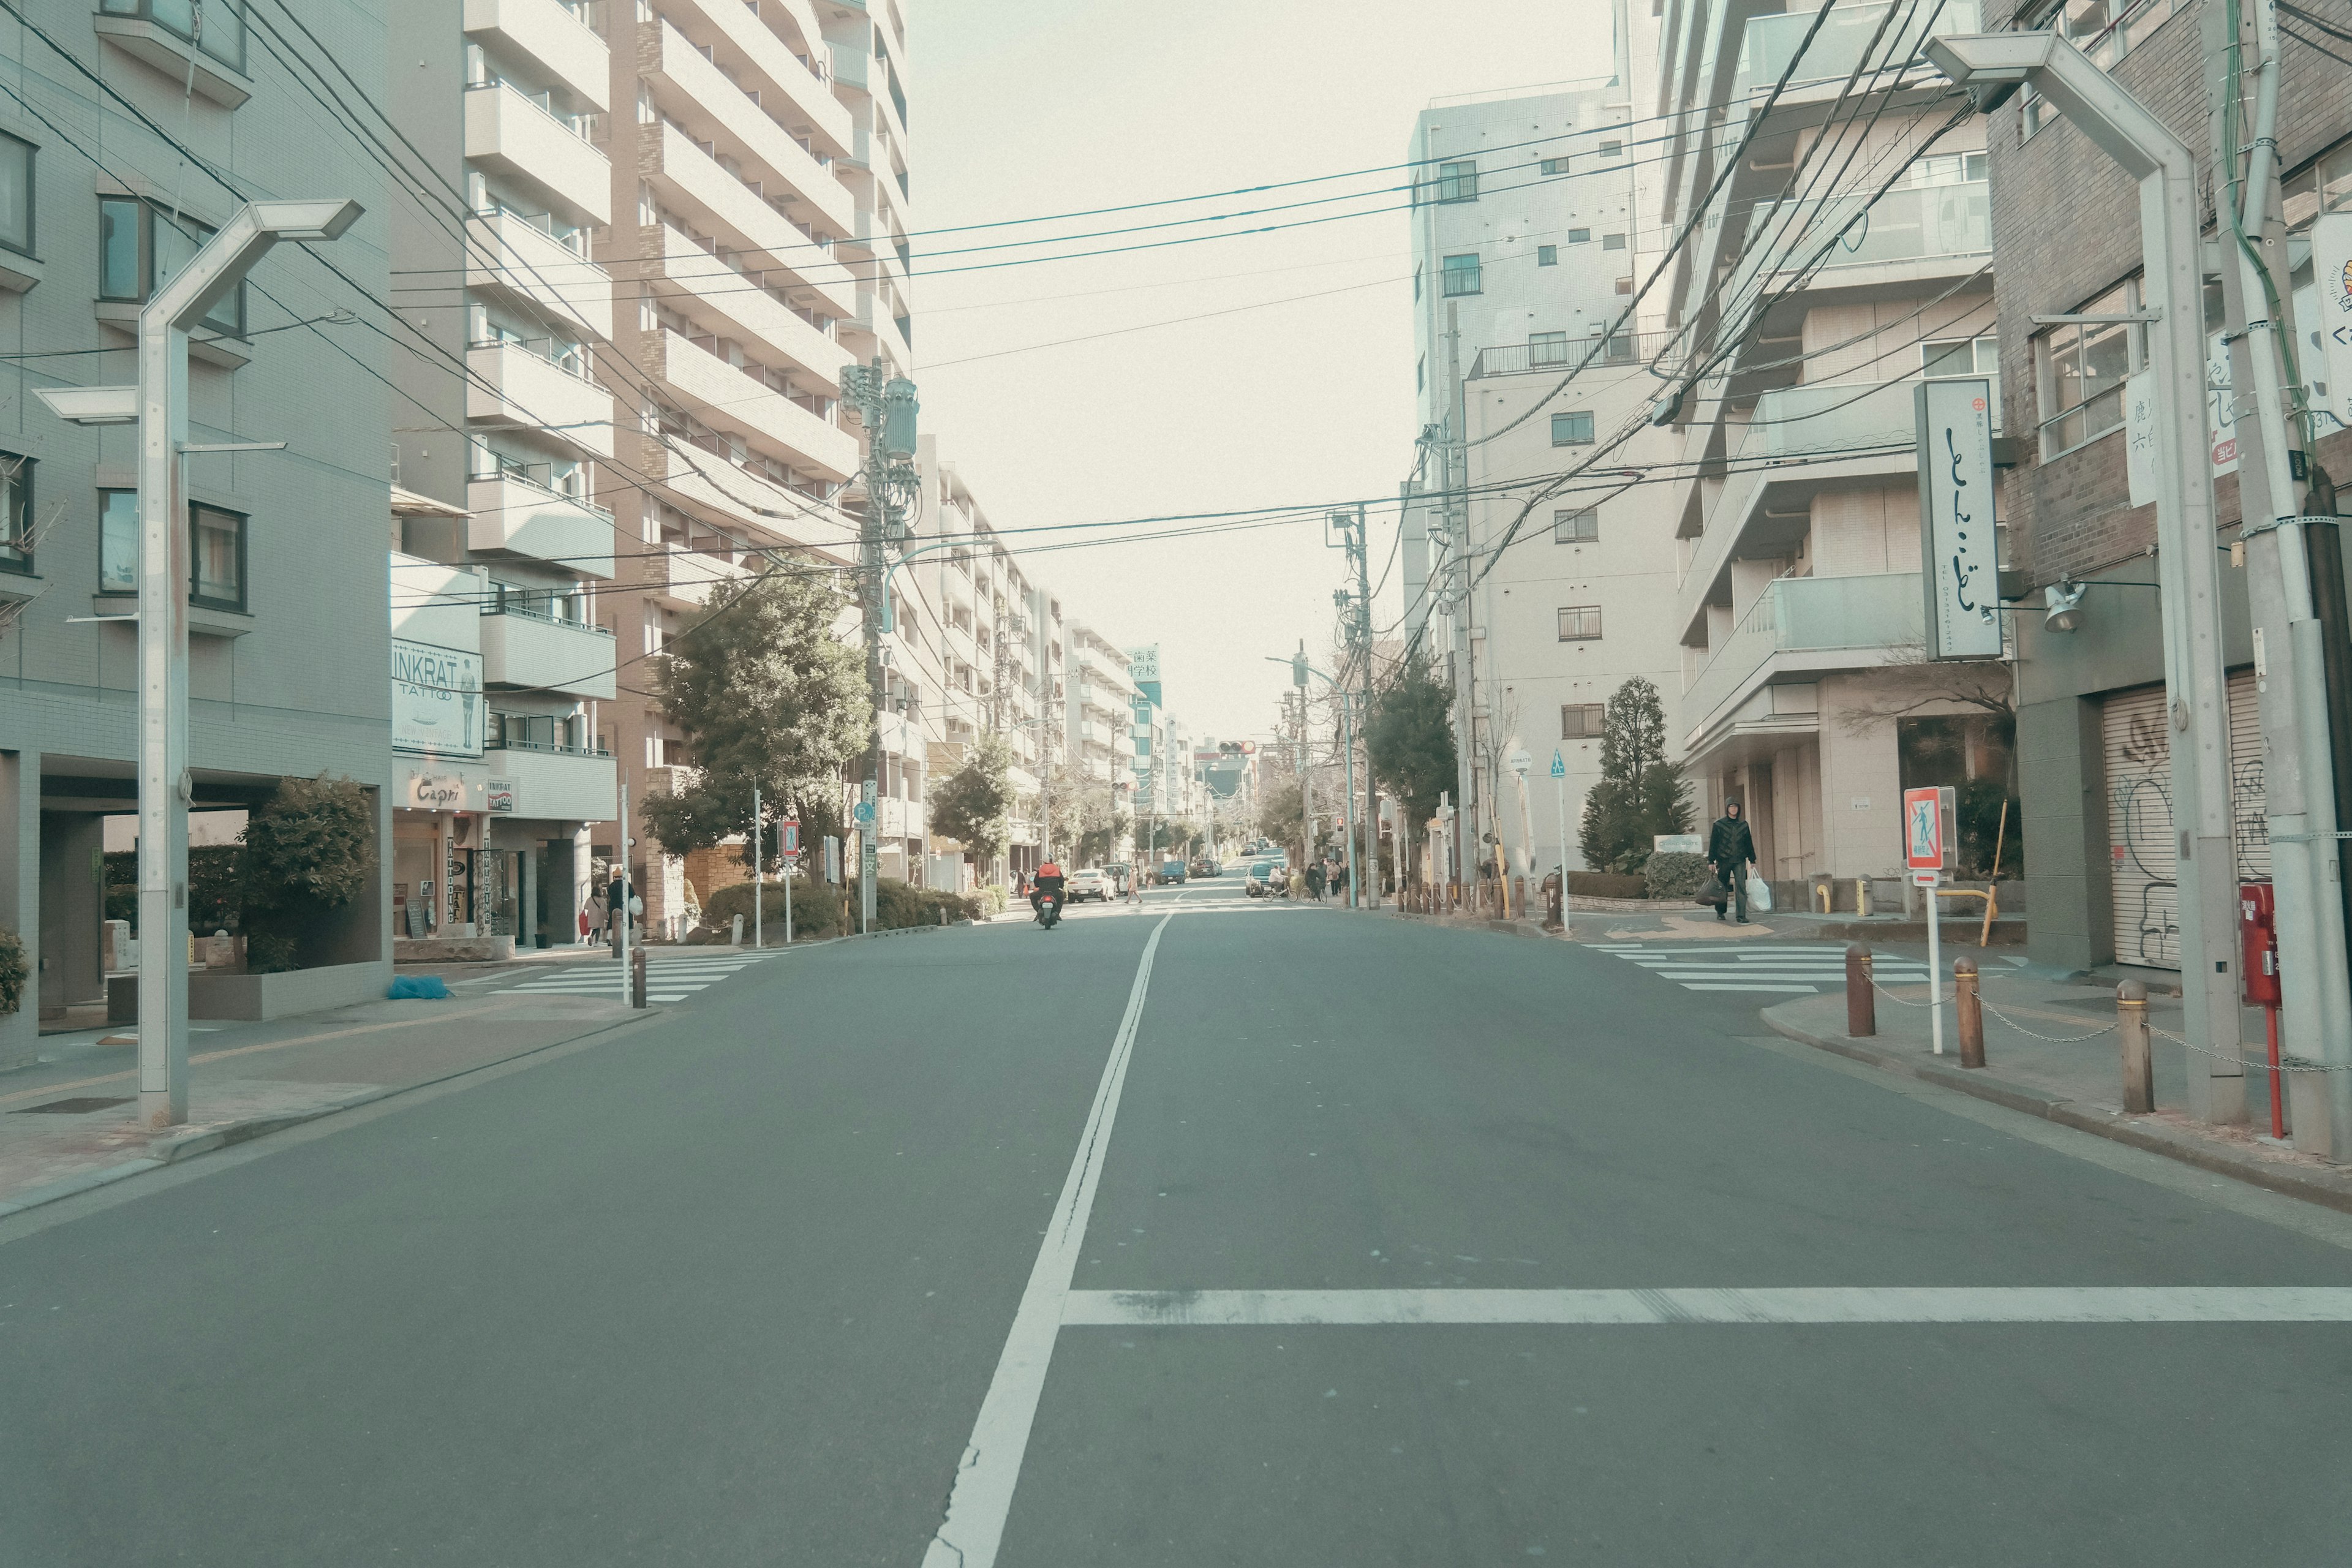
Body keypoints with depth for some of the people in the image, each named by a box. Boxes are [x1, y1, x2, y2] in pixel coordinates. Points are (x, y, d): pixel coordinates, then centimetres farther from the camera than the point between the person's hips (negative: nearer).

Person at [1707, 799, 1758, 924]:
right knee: (1722, 888, 7)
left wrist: (1752, 860, 13)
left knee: (1741, 887, -11)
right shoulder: (1719, 824, 1)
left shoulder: (1743, 824, 10)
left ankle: (1741, 915, -13)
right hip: (1724, 861, -1)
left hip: (1740, 861, 1)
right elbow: (1713, 843, 1)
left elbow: (1749, 843, 15)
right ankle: (1720, 912, 25)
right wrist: (1711, 861, -4)